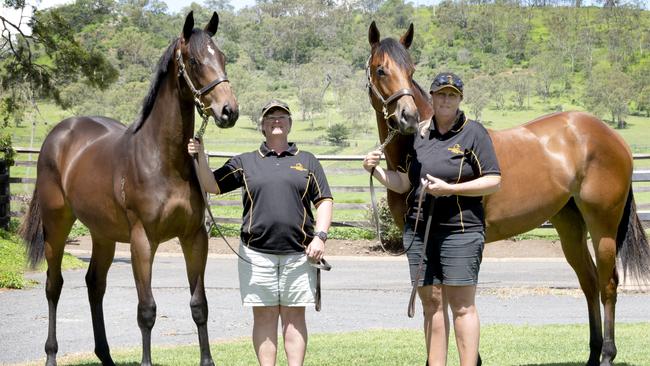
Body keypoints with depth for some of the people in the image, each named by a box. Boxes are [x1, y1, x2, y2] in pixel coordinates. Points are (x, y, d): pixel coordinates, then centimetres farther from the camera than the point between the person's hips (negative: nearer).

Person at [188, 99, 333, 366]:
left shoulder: (307, 162, 11)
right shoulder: (245, 163, 11)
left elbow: (324, 201, 8)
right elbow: (212, 186, 5)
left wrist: (320, 236, -5)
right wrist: (200, 158, -11)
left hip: (298, 253, 0)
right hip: (257, 252, 0)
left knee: (294, 315, 3)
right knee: (264, 316, 3)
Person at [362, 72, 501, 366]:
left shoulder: (473, 133, -3)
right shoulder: (419, 134, 11)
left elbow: (493, 182, -8)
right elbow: (403, 183, 15)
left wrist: (449, 189, -17)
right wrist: (375, 170, -3)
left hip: (460, 230, -5)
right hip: (419, 229, 5)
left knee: (462, 306, -5)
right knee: (431, 303, 8)